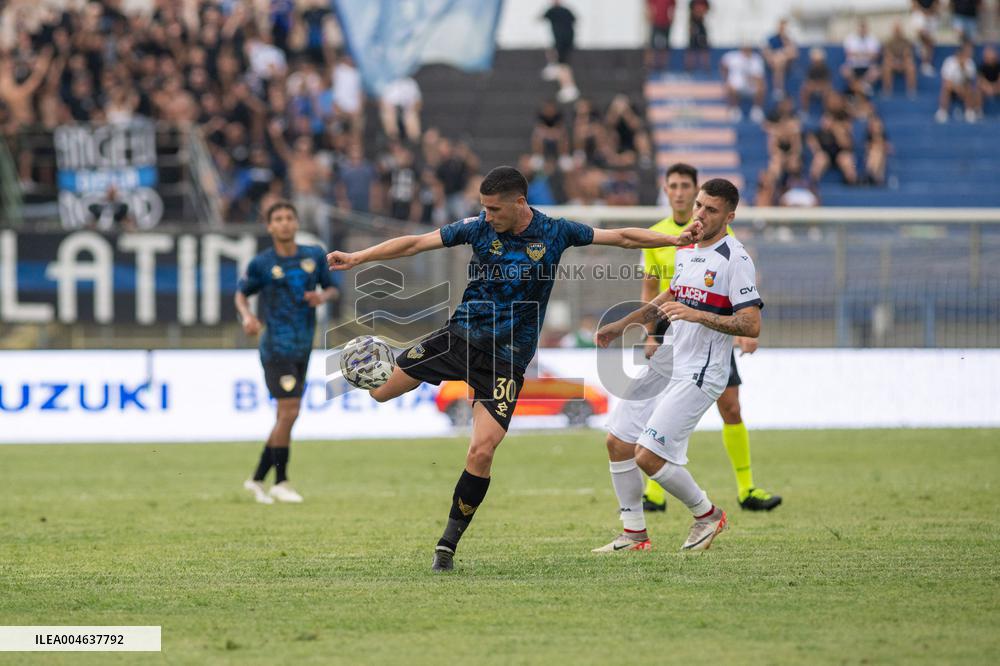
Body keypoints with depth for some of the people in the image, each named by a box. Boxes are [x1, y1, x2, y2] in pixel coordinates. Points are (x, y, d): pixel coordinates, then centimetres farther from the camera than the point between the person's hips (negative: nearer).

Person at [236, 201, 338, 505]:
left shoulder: (314, 256, 6)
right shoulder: (261, 264, -5)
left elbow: (331, 289, 16)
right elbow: (241, 294, 8)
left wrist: (323, 297, -8)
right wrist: (246, 316, -12)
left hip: (302, 348, 5)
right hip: (277, 347, -5)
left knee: (285, 417, 9)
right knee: (289, 412, -13)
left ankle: (257, 479, 20)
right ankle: (280, 482, -1)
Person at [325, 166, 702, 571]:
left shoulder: (555, 233, -5)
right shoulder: (478, 228, -4)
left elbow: (622, 238, 2)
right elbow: (415, 244, -2)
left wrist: (675, 240, -5)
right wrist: (357, 258, -8)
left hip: (507, 358, -2)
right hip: (462, 335, 2)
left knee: (482, 451, -14)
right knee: (379, 391, -5)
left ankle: (449, 541, 1)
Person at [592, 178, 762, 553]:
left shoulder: (734, 259, -14)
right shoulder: (686, 250, 12)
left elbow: (751, 326, -20)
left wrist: (698, 314, -28)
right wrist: (621, 326, 31)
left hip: (700, 374, -9)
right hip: (669, 362, 9)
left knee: (649, 456, -15)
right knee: (619, 444, 7)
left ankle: (707, 514, 8)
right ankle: (634, 534, 19)